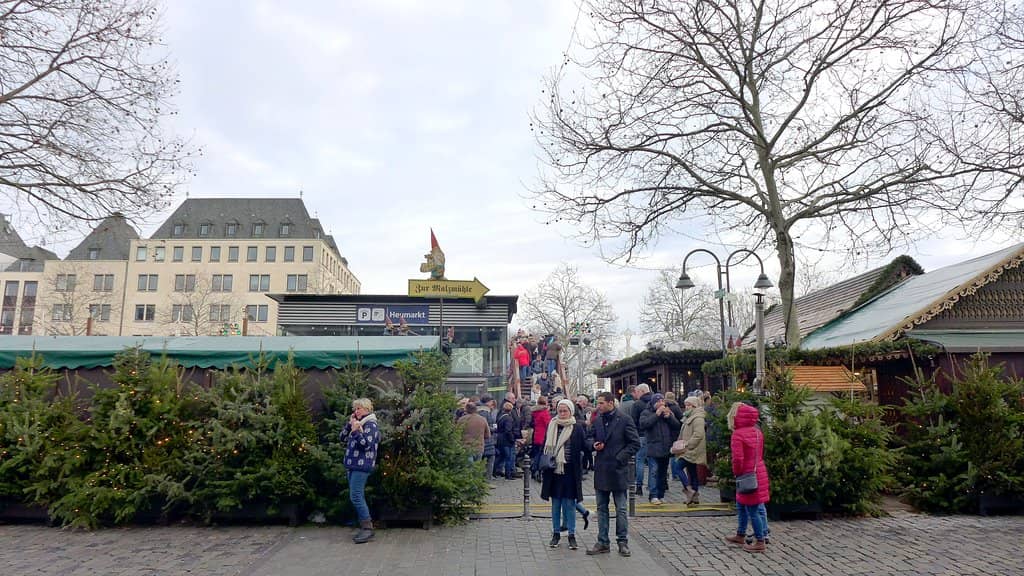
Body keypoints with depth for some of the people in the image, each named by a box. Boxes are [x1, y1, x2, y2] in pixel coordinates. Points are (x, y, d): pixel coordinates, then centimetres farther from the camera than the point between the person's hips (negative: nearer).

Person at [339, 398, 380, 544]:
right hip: (352, 465, 9)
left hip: (362, 466, -9)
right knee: (359, 497, 11)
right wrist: (349, 424, 3)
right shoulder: (357, 423, 18)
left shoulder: (370, 424, -9)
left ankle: (367, 528, -8)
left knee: (356, 496, -13)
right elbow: (343, 438, 13)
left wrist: (356, 431, -21)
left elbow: (366, 444, -19)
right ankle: (365, 528, 16)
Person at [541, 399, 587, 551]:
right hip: (554, 471, 3)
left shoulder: (577, 428, -3)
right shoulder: (551, 426, 5)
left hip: (570, 471, -3)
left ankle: (572, 534, 15)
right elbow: (545, 446, 10)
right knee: (555, 504, 11)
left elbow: (584, 446, -4)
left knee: (569, 503, 4)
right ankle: (556, 533, 22)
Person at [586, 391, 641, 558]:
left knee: (621, 509, 5)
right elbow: (589, 438, 18)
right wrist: (594, 444, -4)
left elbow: (635, 443, -7)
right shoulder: (597, 420, 8)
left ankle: (623, 542, 17)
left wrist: (620, 458, -14)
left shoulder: (625, 420, -8)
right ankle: (603, 542, 20)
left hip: (618, 470, -5)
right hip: (601, 470, 6)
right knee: (601, 508, 12)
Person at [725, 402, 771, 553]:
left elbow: (737, 458, -25)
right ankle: (740, 536, 33)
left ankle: (760, 542, 10)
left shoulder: (738, 434, -19)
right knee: (741, 505, 21)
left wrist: (737, 472, -7)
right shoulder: (757, 431, 7)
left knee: (753, 510, 2)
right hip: (759, 471, 9)